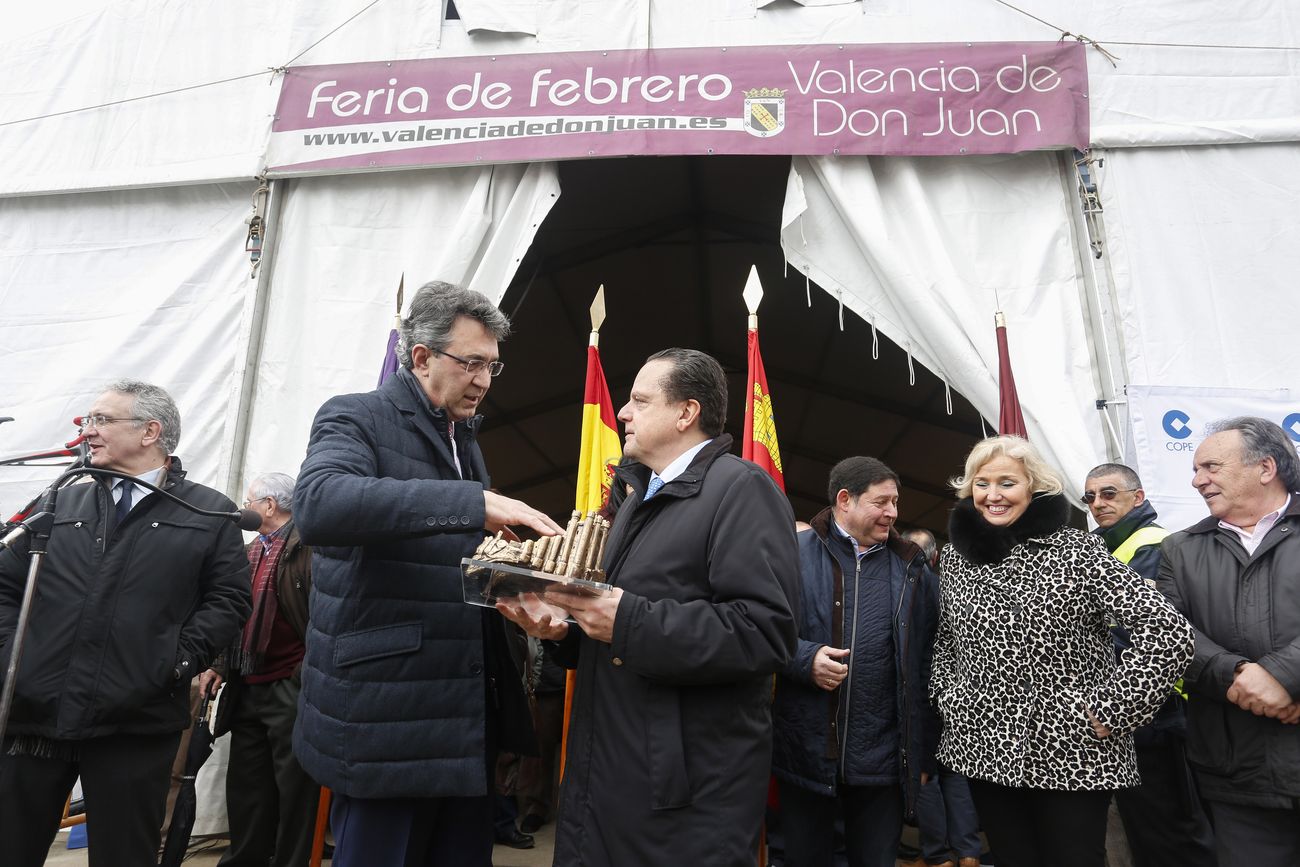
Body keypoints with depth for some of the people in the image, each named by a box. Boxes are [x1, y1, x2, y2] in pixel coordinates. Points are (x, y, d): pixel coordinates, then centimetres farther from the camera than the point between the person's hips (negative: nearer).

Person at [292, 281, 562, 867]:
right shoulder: (356, 418, -9)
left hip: (470, 718, 7)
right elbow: (317, 505, -31)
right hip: (386, 722, -7)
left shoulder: (464, 438, 15)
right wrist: (474, 502, -35)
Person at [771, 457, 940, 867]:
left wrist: (924, 753, 7)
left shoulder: (912, 569, 5)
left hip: (883, 758, 2)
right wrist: (805, 657, -18)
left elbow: (926, 664, 7)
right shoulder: (796, 555, -3)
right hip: (805, 752, -1)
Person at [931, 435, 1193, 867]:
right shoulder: (955, 555, 4)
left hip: (1073, 754, -4)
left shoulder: (1078, 551, -10)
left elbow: (1170, 633, -15)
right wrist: (949, 698, 8)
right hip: (985, 751, 4)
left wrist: (1110, 711, -14)